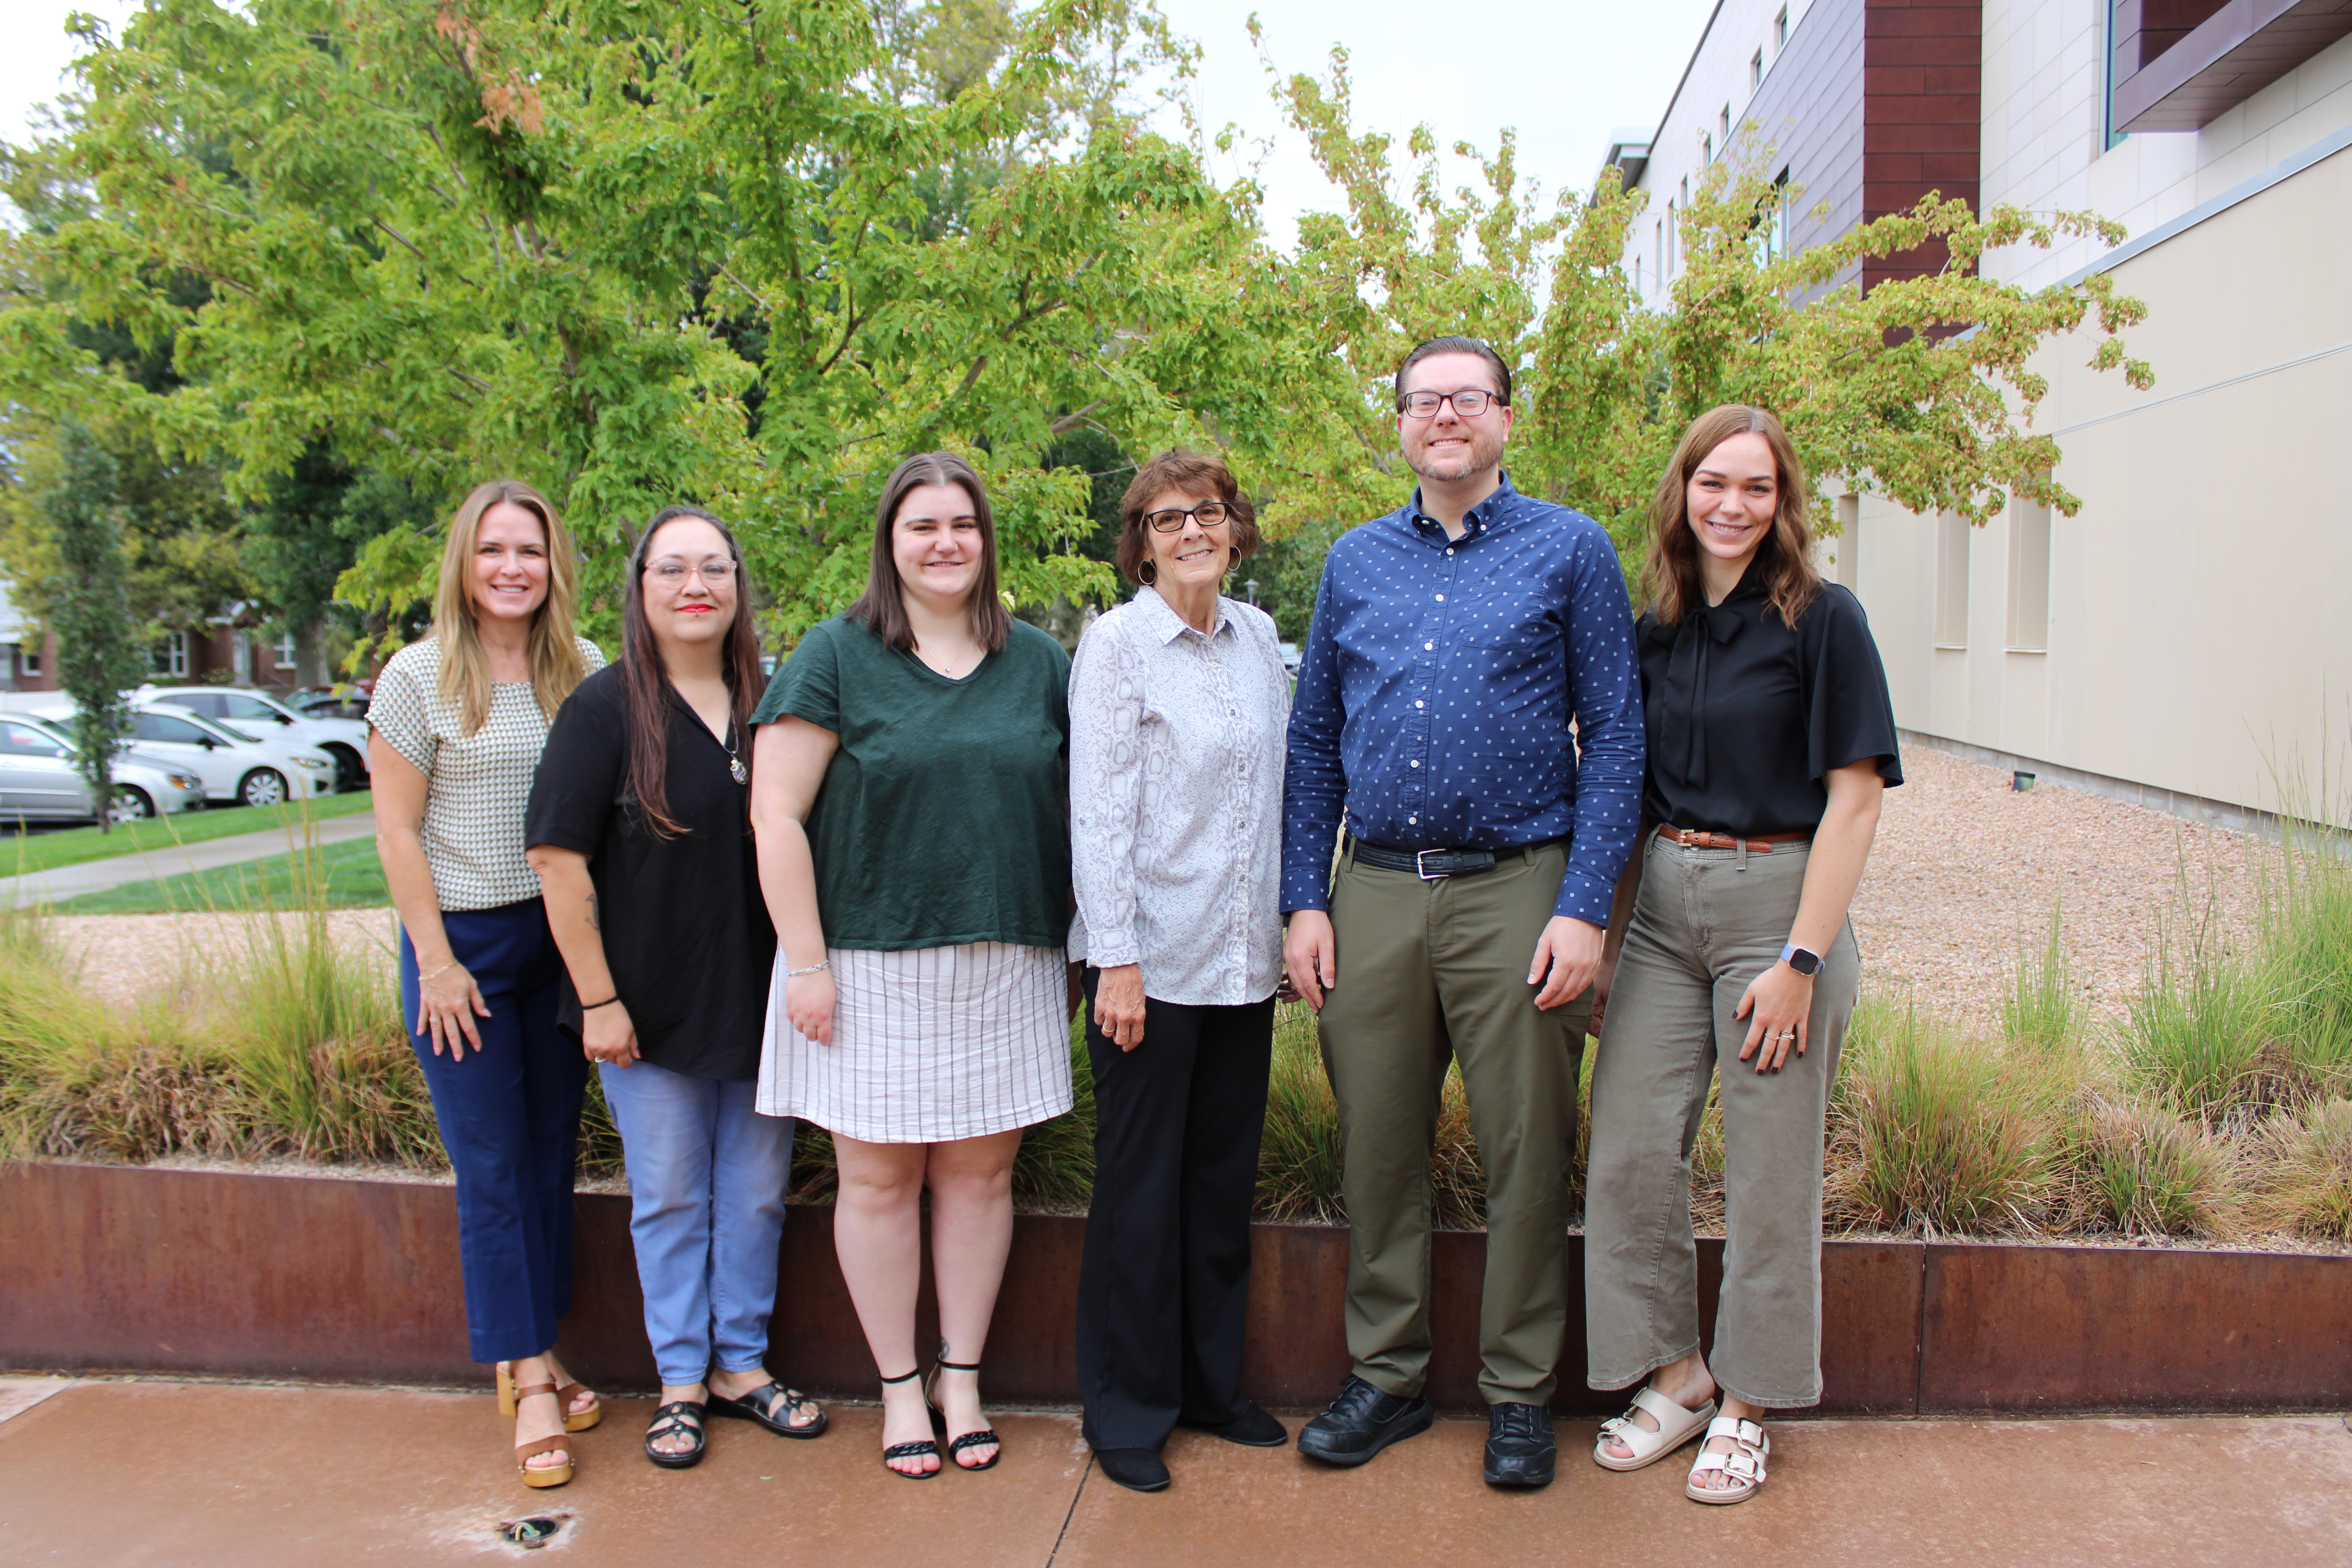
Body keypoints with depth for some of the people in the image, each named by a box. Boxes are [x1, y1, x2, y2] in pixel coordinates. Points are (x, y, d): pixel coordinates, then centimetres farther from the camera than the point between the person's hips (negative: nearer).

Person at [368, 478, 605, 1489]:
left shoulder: (586, 671, 2)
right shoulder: (419, 677, -6)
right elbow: (396, 832, -6)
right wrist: (436, 962, -9)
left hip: (564, 935, 4)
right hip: (464, 940, -3)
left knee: (553, 1156, 10)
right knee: (492, 1169, 1)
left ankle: (535, 1355, 23)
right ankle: (530, 1380, 9)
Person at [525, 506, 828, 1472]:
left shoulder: (771, 704, 3)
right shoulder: (605, 708, -8)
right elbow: (560, 860, -10)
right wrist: (598, 999, -12)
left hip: (760, 1001, 3)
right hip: (652, 1009, -3)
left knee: (755, 1194, 12)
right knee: (669, 1200, 9)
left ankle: (742, 1365, 29)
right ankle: (681, 1381, 25)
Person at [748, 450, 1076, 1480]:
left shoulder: (1041, 663, 8)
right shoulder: (835, 656, -1)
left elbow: (1081, 808, 13)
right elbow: (776, 815, -6)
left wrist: (1077, 950, 7)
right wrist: (806, 962, -10)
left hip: (1005, 968, 3)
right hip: (871, 966, -2)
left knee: (980, 1171, 9)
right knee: (879, 1177, 6)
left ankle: (961, 1375, 26)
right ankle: (899, 1386, 23)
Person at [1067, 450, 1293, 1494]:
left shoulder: (1259, 639, 9)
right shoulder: (1117, 642, -7)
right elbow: (1098, 809, -11)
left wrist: (1291, 924, 12)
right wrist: (1116, 960, -14)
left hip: (1244, 956, 5)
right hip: (1153, 955, -5)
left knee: (1224, 1174, 14)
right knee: (1141, 1184, 5)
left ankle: (1212, 1385, 29)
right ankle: (1127, 1410, 20)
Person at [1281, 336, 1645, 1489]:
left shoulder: (1571, 551, 2)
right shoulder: (1355, 563, 13)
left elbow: (1614, 737, -2)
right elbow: (1314, 740, 13)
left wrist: (1583, 909, -10)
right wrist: (1304, 901, 4)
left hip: (1515, 889, -3)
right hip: (1374, 894, 3)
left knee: (1525, 1155, 5)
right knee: (1378, 1148, 9)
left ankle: (1518, 1391, 22)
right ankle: (1387, 1377, 26)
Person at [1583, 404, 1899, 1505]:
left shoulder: (1820, 620, -5)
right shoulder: (1655, 630, 9)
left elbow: (1854, 797, -10)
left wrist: (1799, 960, -15)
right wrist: (1610, 945, 9)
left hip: (1776, 901, -5)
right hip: (1661, 906, 5)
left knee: (1768, 1170, 5)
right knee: (1628, 1149, 3)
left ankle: (1749, 1405, 22)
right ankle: (1677, 1376, 22)